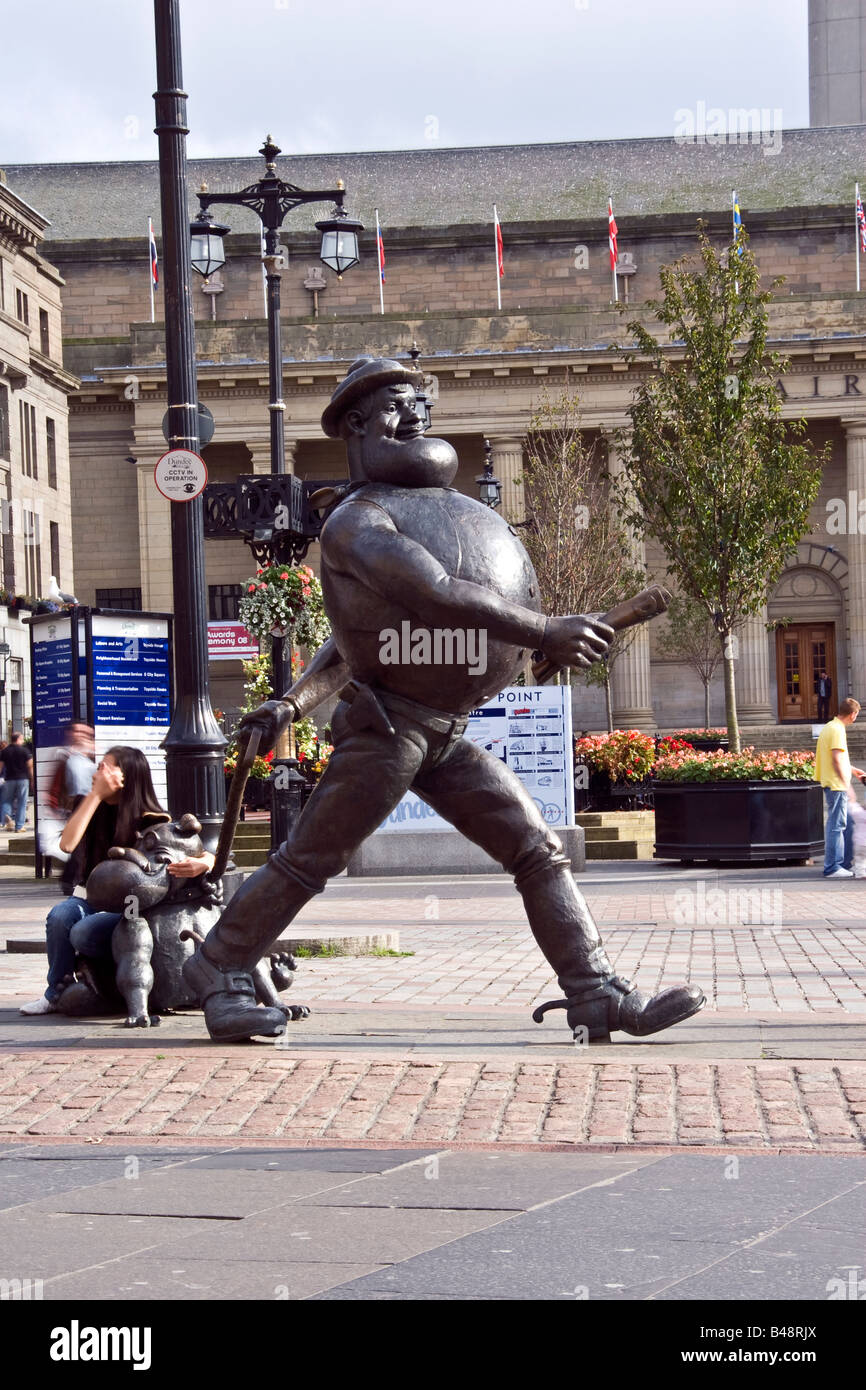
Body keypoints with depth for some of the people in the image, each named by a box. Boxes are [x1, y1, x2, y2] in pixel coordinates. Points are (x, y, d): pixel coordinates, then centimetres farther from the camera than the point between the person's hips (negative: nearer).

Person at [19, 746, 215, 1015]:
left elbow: (207, 855, -9)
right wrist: (96, 795, -14)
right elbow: (67, 844, -14)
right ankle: (55, 992, -13)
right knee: (60, 917, -30)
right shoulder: (88, 805, 5)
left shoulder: (152, 821, -6)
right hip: (87, 899, 4)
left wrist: (202, 864, -35)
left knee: (83, 933, -33)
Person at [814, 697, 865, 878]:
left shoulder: (829, 727, 16)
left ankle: (844, 863, 20)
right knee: (836, 825, -7)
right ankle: (832, 868, -5)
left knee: (847, 823, 15)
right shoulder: (838, 730, -15)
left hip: (831, 783, 10)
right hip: (836, 784, -10)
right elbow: (837, 760, -22)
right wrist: (846, 783, -20)